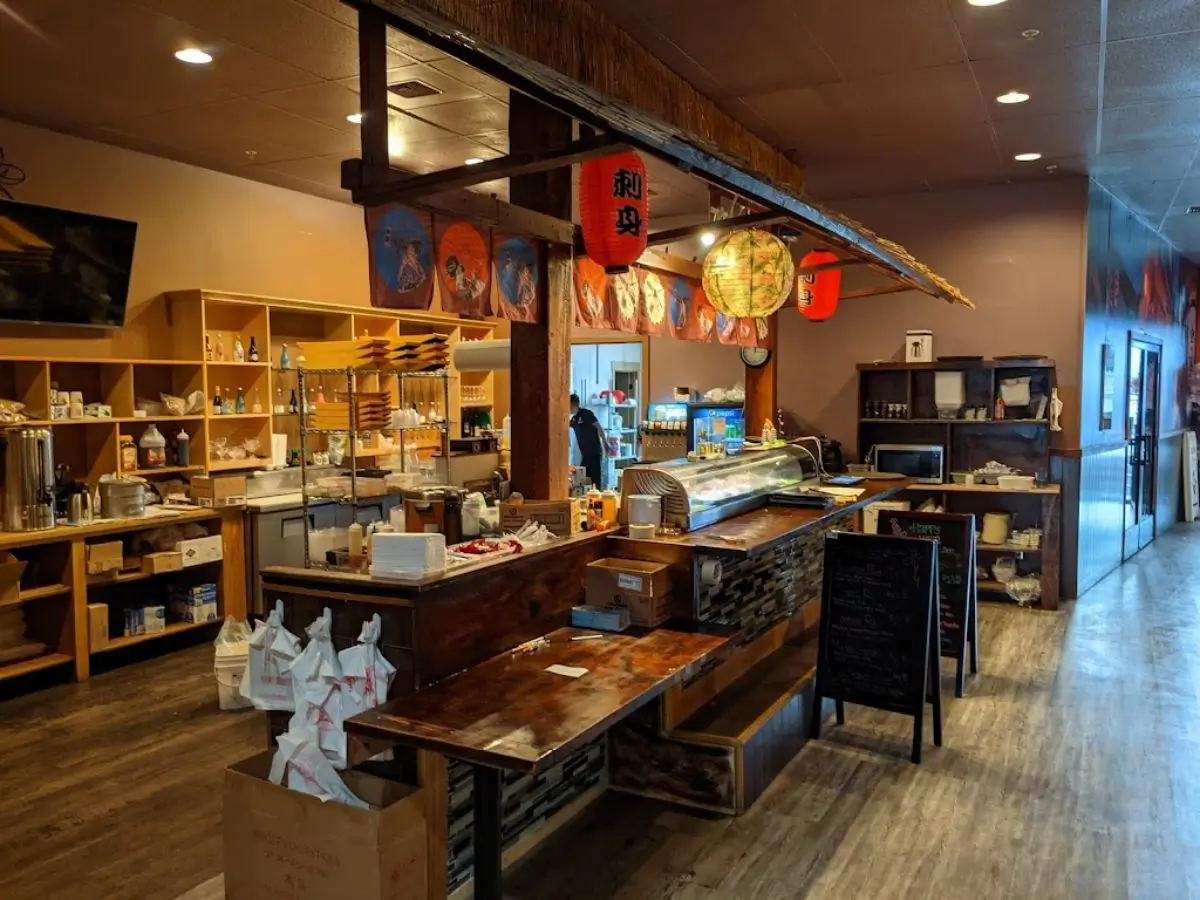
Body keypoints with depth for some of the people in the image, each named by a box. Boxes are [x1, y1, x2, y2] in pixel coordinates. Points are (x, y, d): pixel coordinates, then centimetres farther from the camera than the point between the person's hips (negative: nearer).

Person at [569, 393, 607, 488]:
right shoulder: (574, 419, 14)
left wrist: (605, 444, -20)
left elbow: (599, 428, -14)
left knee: (595, 480, -7)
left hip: (594, 452, -8)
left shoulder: (586, 413, -9)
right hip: (585, 454, 8)